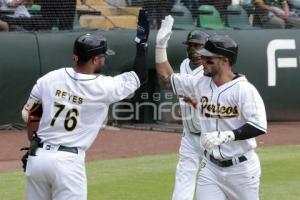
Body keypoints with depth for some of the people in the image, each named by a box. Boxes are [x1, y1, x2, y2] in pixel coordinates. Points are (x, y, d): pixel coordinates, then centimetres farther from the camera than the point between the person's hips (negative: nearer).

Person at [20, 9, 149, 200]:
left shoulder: (50, 78, 1)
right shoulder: (103, 87, -9)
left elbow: (30, 115, 10)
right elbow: (140, 76, 4)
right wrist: (141, 42, 11)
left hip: (37, 157, 5)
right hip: (68, 162, -5)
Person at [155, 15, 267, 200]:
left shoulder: (244, 89, -16)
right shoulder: (200, 85, 3)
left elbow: (259, 127, -23)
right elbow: (166, 77, 14)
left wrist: (224, 136, -29)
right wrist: (161, 44, 6)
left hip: (241, 168, -5)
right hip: (210, 167, 5)